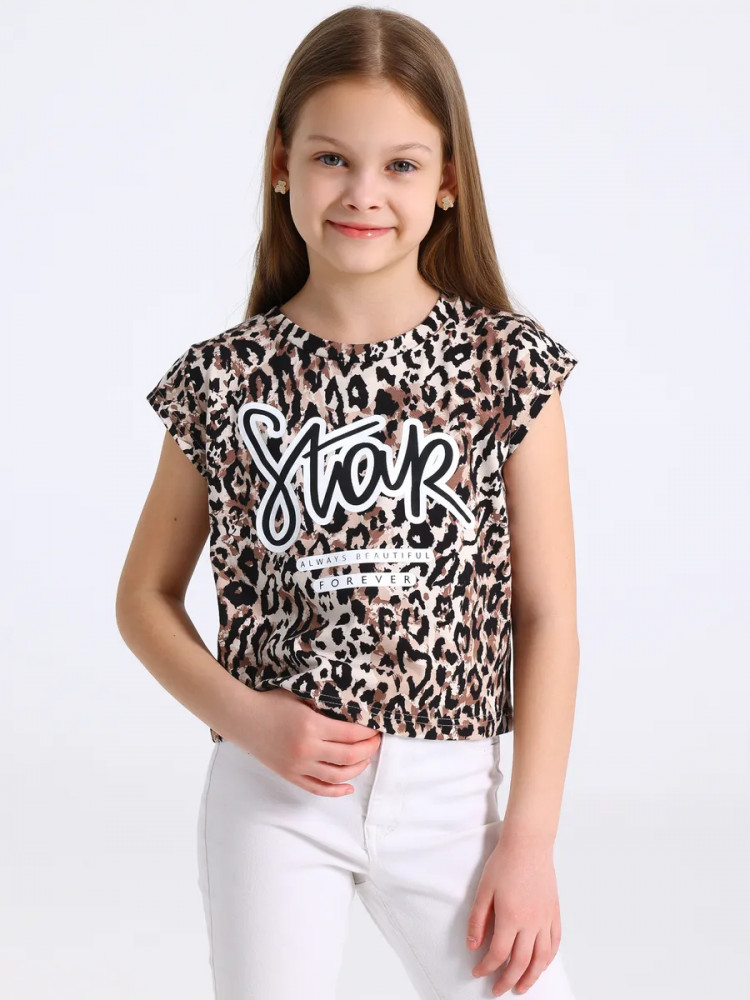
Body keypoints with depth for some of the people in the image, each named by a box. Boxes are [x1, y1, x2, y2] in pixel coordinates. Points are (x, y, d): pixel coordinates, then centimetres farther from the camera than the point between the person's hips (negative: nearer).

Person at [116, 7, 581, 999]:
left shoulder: (506, 364, -3)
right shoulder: (223, 380, -2)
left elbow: (548, 616, -2)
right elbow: (145, 597, 7)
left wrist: (530, 839, -5)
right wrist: (247, 718, -10)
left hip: (448, 792, 0)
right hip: (271, 791, 0)